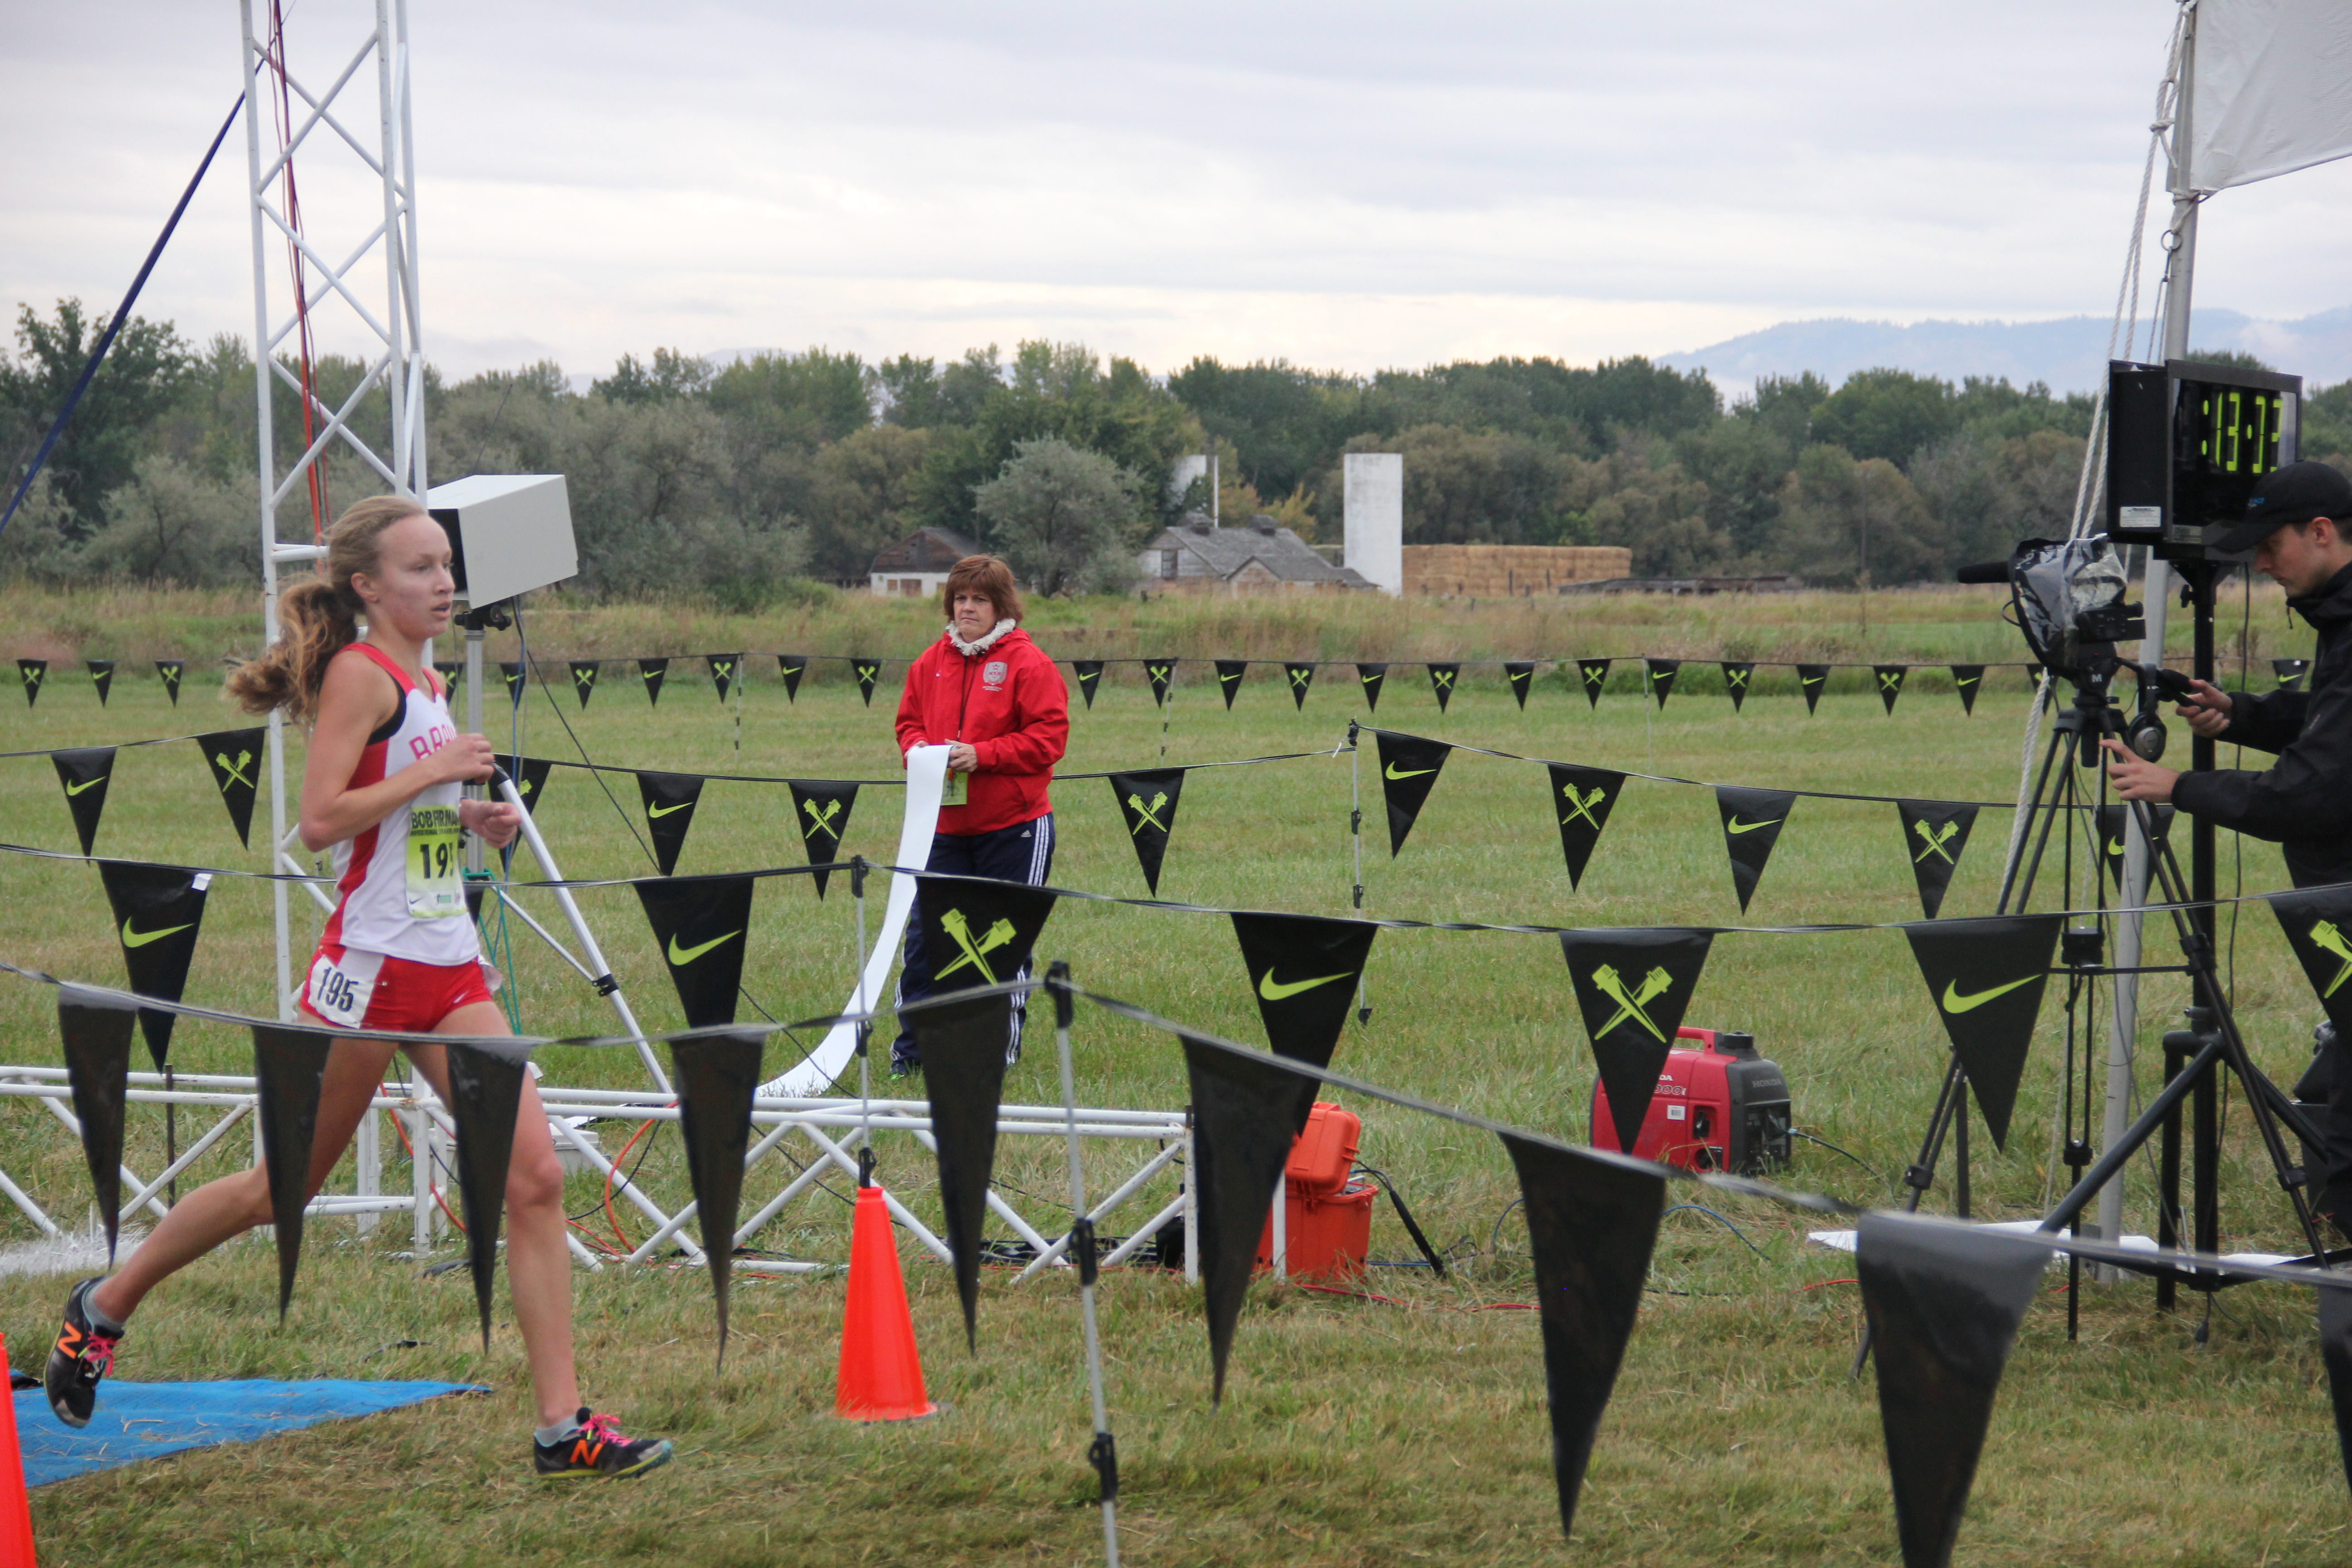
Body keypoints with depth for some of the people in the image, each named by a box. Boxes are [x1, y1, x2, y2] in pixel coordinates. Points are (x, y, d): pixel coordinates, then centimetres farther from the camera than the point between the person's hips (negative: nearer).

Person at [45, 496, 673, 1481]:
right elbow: (321, 819, -20)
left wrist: (471, 820, 11)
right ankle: (104, 1308, 28)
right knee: (287, 1187, 7)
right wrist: (432, 772, -18)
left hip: (452, 972, 7)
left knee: (533, 1179, -5)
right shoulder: (360, 674, -10)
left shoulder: (424, 681, 15)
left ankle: (562, 1428, -5)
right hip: (372, 966, -7)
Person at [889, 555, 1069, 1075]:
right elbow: (909, 722, 19)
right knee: (924, 934, 0)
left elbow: (1048, 737, -12)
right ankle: (912, 1046, 5)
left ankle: (1002, 1045, 15)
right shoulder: (931, 664, 9)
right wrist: (919, 751, -4)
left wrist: (981, 755, -19)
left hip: (1014, 828, -4)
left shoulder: (1027, 663, -7)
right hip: (946, 826, 4)